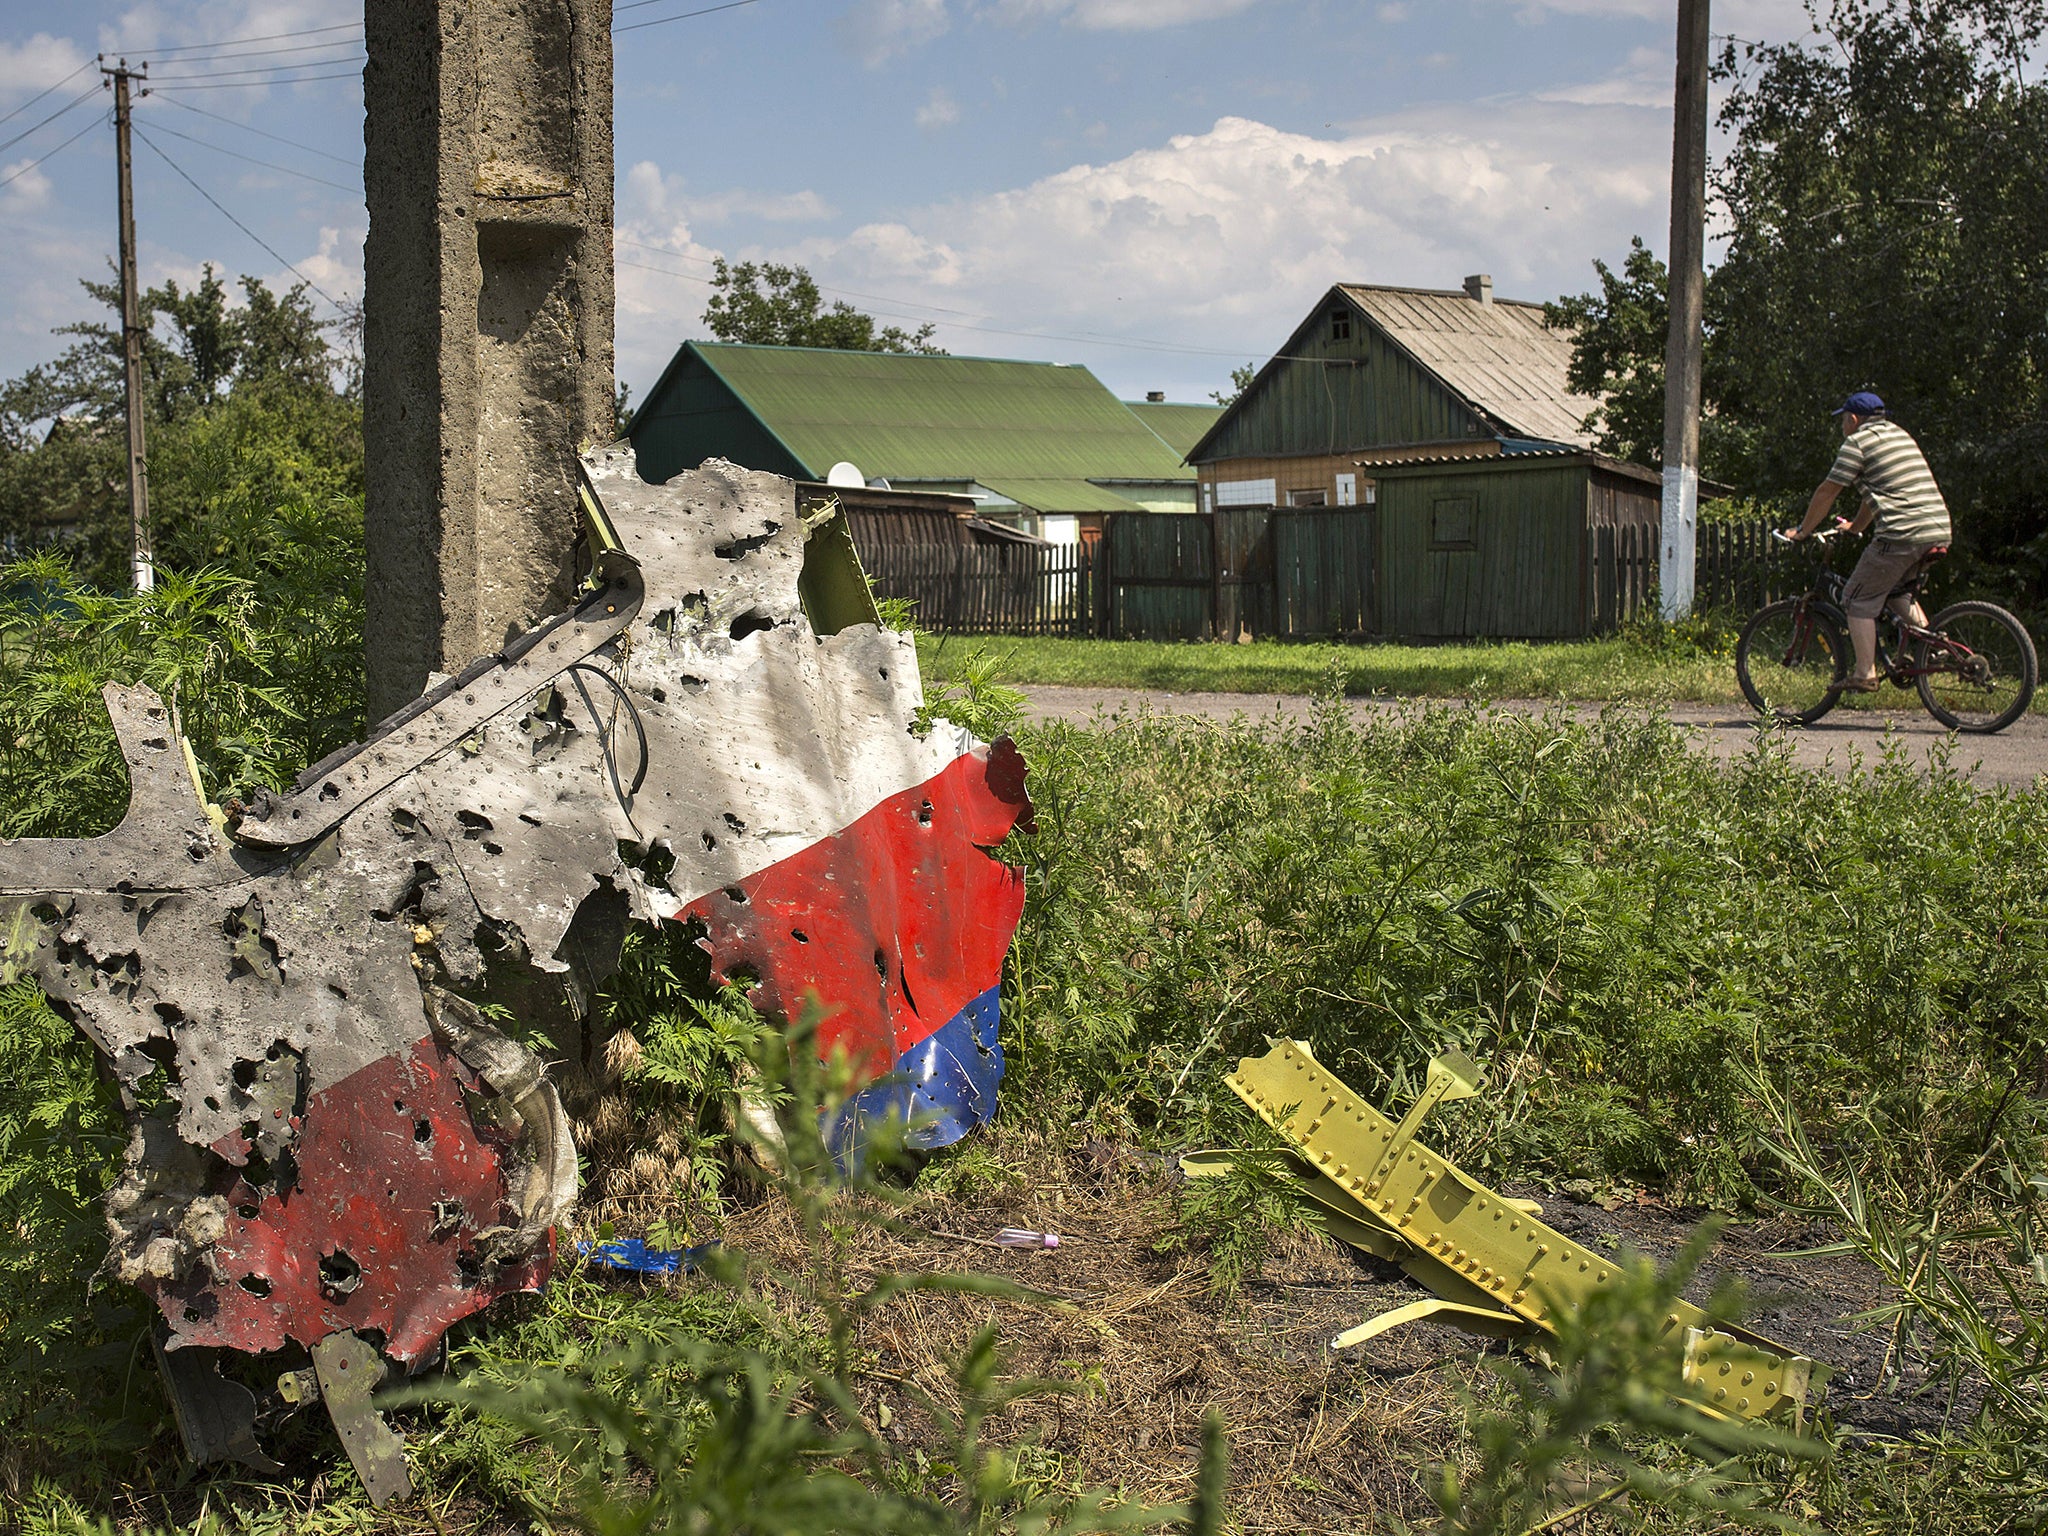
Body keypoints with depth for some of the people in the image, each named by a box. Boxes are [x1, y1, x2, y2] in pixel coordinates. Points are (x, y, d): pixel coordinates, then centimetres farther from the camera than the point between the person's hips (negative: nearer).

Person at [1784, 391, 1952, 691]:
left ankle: (1865, 675, -2)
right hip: (1939, 530, 8)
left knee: (1858, 599, 1)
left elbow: (1827, 492, 2)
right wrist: (1855, 526, 44)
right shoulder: (1900, 434, 25)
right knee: (1897, 589, 30)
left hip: (1901, 534, -8)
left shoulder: (1858, 442, 0)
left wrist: (1803, 531, 13)